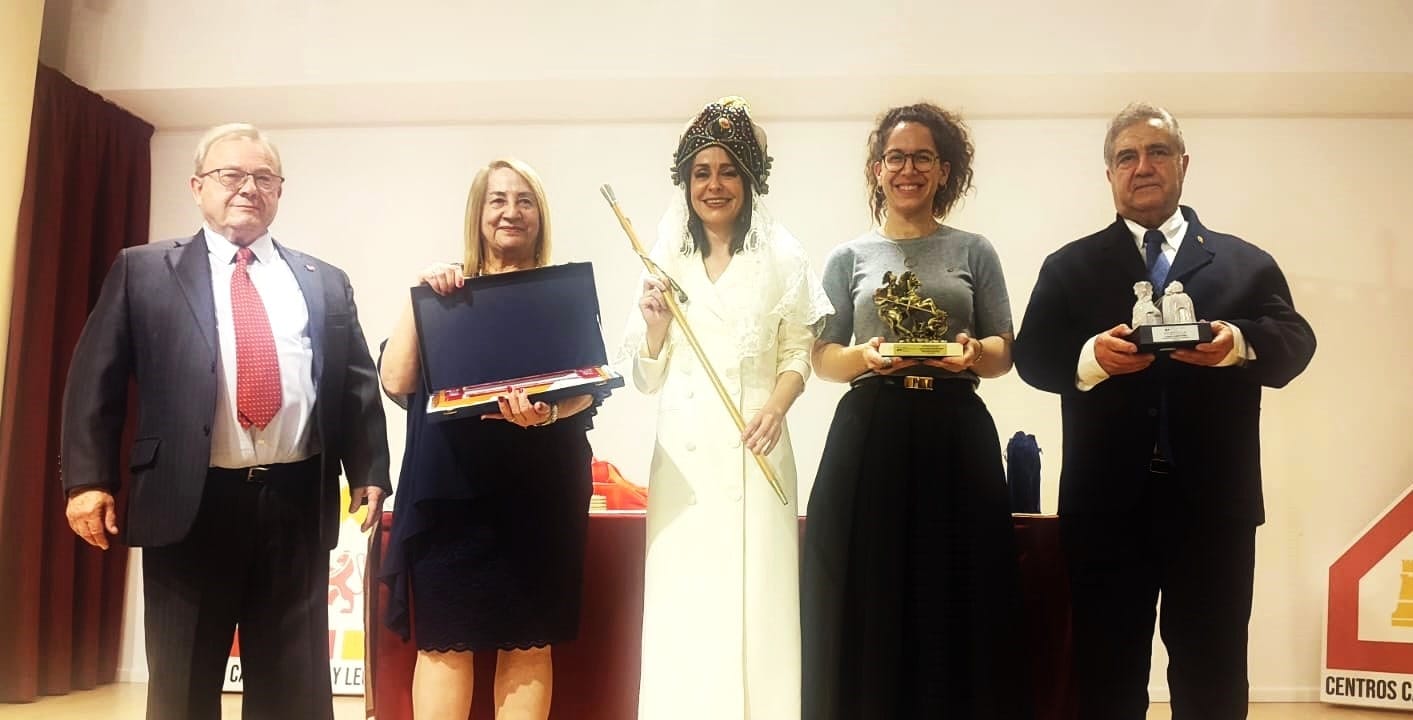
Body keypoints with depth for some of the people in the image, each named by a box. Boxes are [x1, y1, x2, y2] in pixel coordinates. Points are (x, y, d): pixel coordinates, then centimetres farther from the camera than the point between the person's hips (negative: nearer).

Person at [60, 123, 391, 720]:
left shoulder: (325, 283, 12)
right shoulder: (142, 271, 7)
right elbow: (95, 379, 3)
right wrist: (89, 479, -6)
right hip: (189, 502, -1)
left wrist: (368, 472, 1)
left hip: (297, 501, 2)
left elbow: (359, 384, 11)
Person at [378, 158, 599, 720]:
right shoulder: (444, 293, 8)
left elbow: (587, 390, 0)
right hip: (452, 488, 0)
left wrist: (547, 412, -22)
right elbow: (397, 382, -2)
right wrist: (417, 293, -12)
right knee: (444, 642, 2)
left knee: (528, 643, 5)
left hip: (538, 489, 0)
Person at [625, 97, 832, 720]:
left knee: (756, 601, -1)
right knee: (681, 603, 2)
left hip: (753, 450, -2)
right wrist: (654, 323, -7)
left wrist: (777, 407, -13)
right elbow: (648, 379, 10)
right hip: (684, 453, 2)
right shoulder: (665, 262, 9)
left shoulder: (781, 259, 3)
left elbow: (797, 354, 4)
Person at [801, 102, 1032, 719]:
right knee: (869, 607, -1)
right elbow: (823, 359, 8)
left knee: (956, 605, -1)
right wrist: (865, 355, -13)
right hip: (869, 439, 0)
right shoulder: (849, 258, 11)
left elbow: (1004, 353, 10)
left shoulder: (974, 251, 11)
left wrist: (974, 353, -12)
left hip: (956, 437, 0)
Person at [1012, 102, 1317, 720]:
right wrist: (1090, 356, -22)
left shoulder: (1247, 263, 12)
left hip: (1213, 505, 1)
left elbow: (1294, 344, 0)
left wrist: (1240, 344, -22)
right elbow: (1032, 354, -1)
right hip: (1106, 506, 0)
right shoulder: (1070, 266, 10)